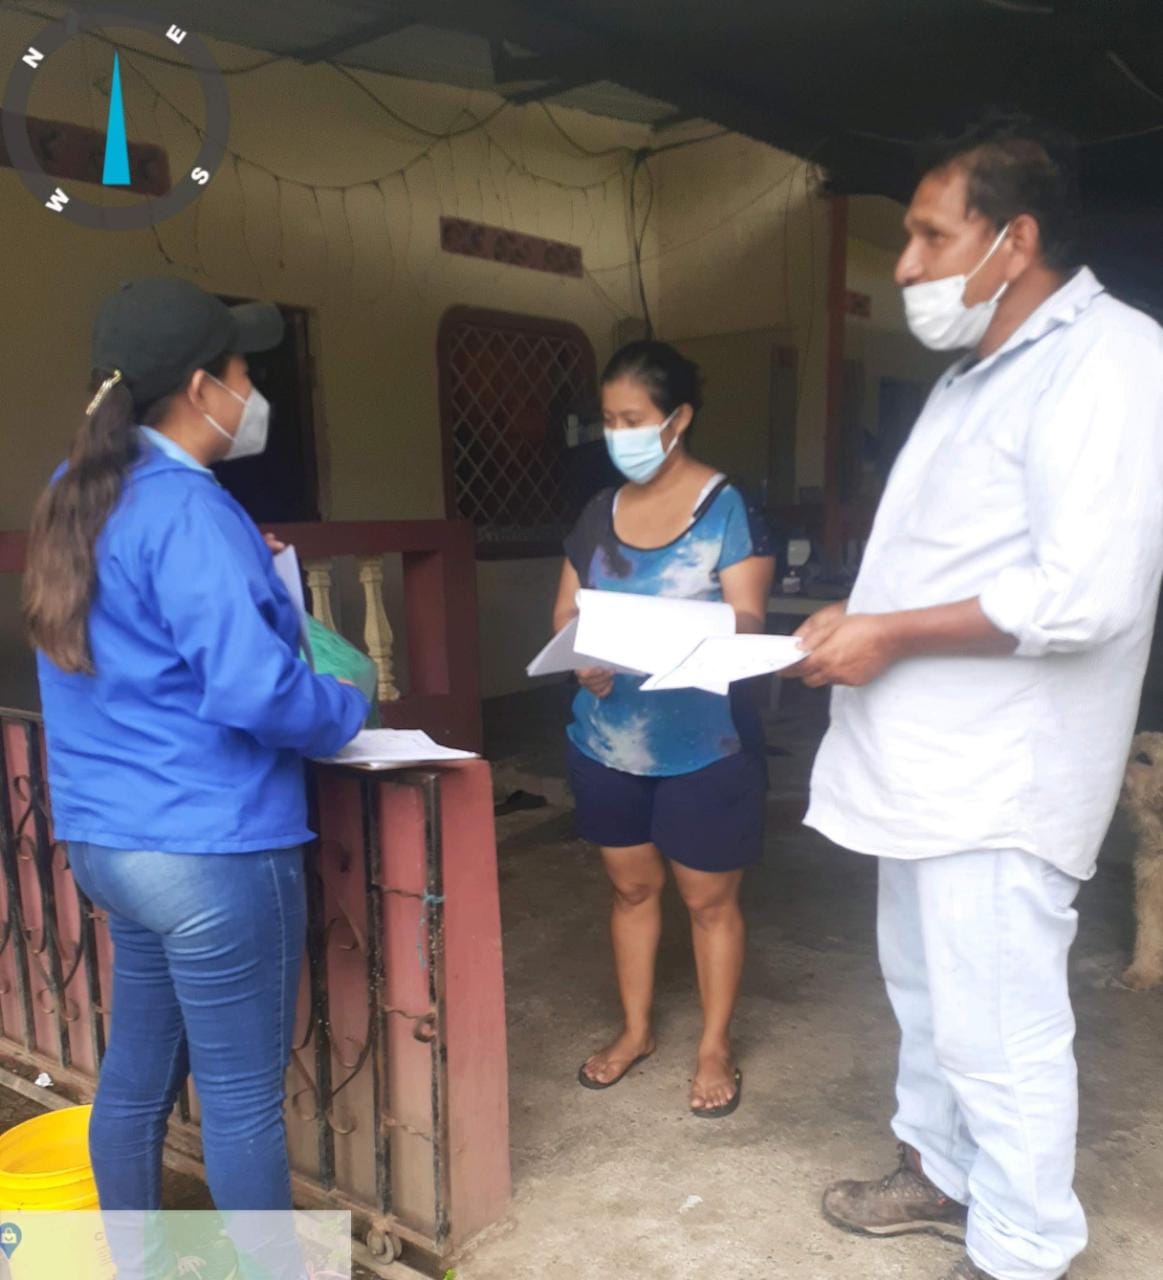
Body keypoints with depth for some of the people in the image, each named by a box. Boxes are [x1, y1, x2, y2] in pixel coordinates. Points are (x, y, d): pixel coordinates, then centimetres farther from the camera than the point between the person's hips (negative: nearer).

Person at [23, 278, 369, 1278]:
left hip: (109, 837, 9)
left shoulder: (78, 495, 9)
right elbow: (250, 687, -27)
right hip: (211, 846, -9)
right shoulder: (186, 511, -19)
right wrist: (349, 711, -9)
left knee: (138, 1071, 22)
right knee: (242, 1095, 7)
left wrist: (243, 563, 19)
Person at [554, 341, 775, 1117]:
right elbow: (566, 611, 9)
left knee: (710, 899, 9)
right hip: (607, 742, 5)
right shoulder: (600, 512, 6)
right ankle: (636, 1030, 36)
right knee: (632, 886, 17)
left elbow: (747, 624, -15)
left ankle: (716, 1047, 28)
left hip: (703, 745, -4)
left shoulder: (728, 508, -9)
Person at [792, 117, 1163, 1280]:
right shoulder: (976, 374, 16)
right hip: (930, 760, 10)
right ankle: (940, 1171, 42)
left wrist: (891, 637, -19)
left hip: (1002, 777, -10)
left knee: (1000, 1036, 3)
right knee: (926, 995, 22)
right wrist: (859, 617, 6)